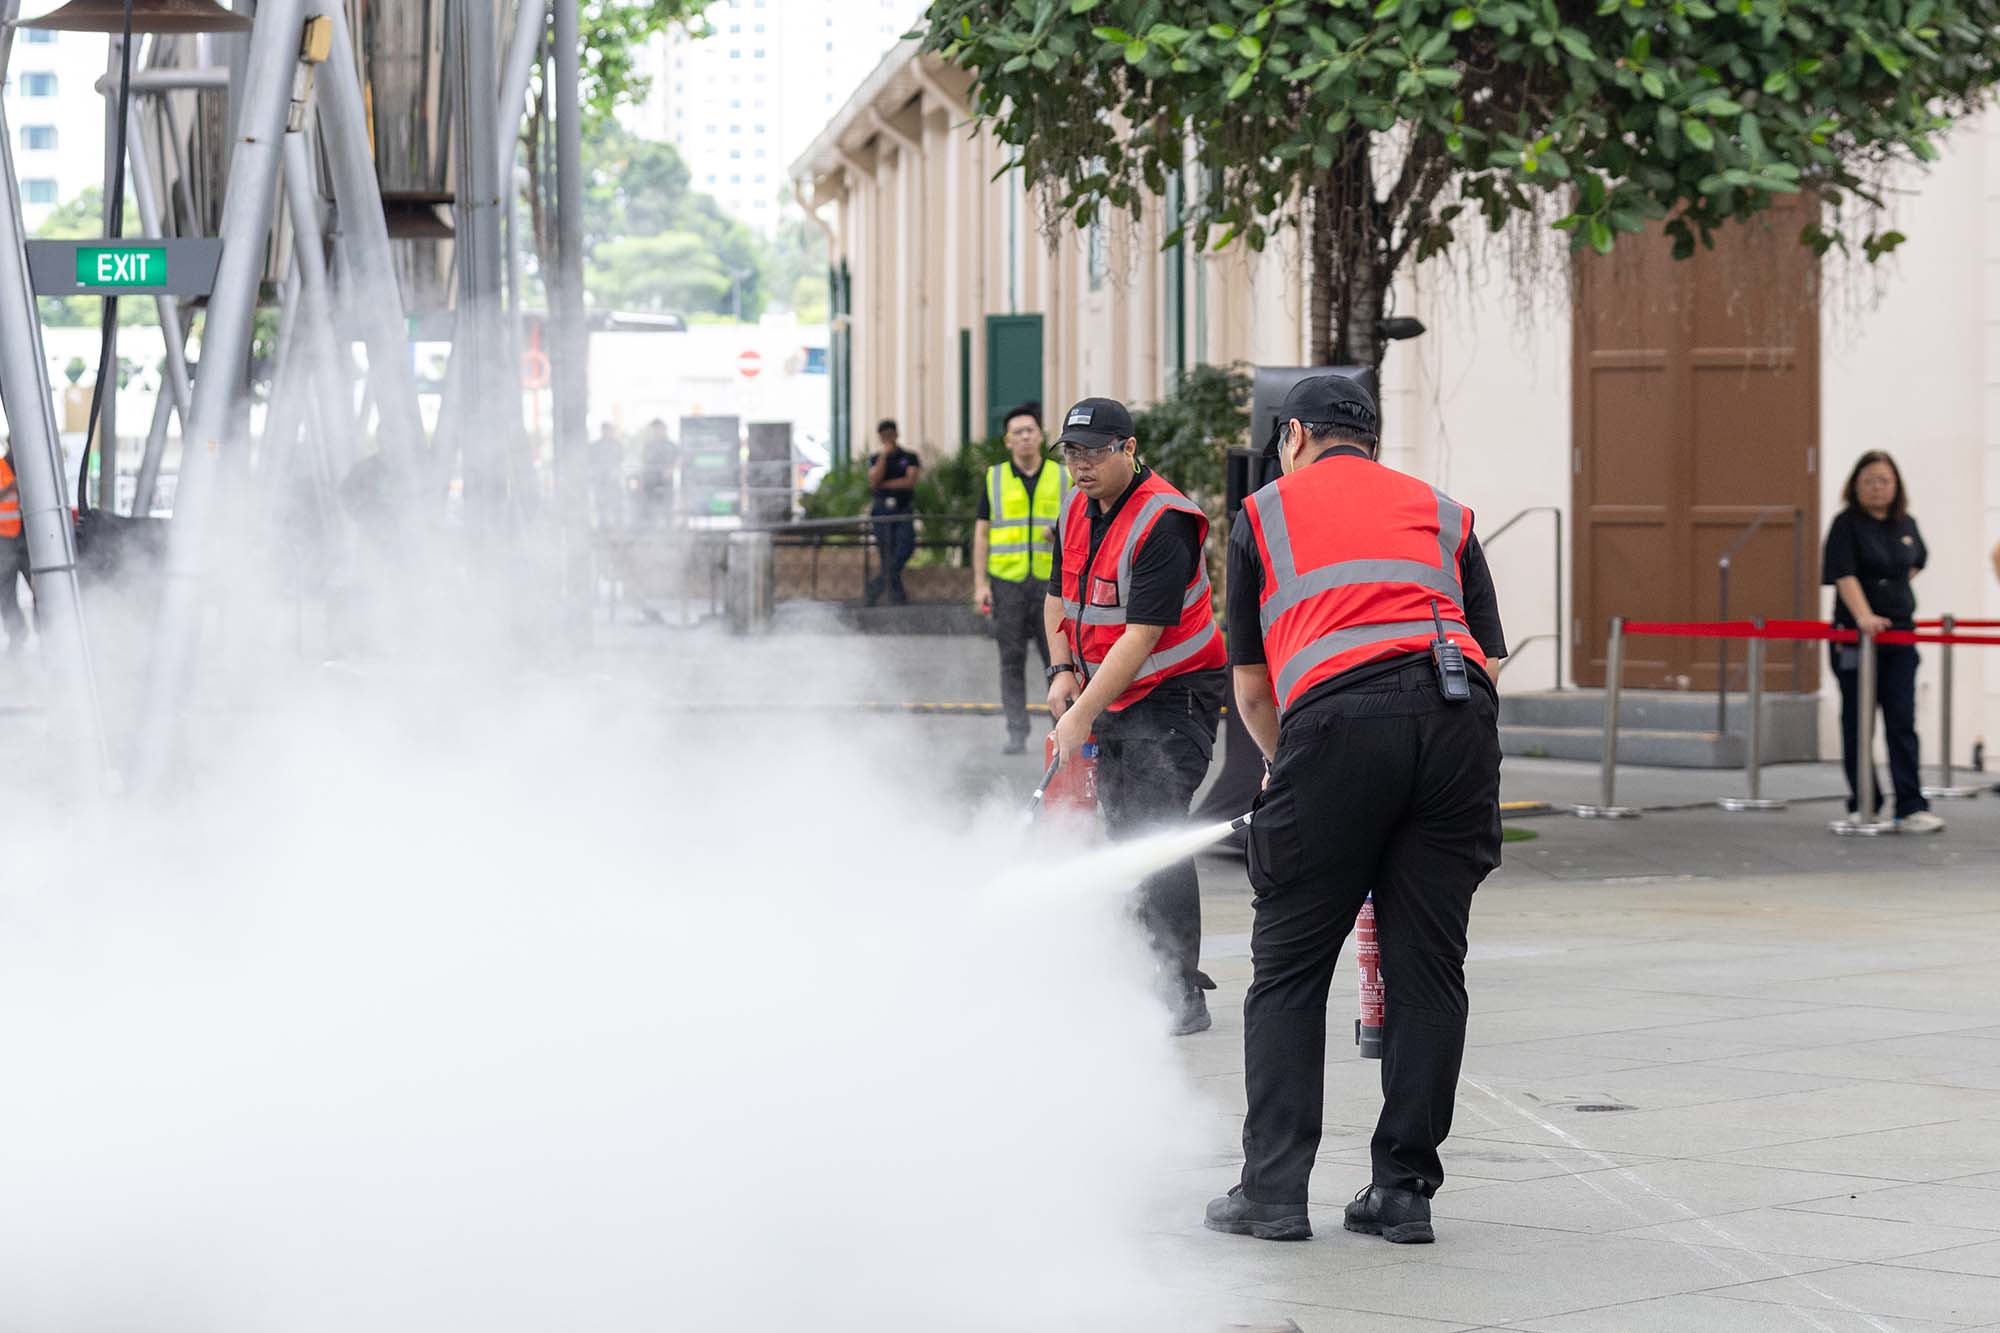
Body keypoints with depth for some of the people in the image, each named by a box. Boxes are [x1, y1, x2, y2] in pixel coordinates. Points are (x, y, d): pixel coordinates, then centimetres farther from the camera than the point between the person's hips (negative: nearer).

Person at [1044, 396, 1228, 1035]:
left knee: (1157, 834, -16)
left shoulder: (1163, 523, -23)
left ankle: (1184, 994, -14)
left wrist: (1083, 715, -29)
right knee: (1123, 835, 9)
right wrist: (1062, 671, 2)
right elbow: (1059, 595, 19)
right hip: (1110, 695, 9)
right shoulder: (1078, 511, 5)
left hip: (1175, 695, -9)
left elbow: (1142, 634, -27)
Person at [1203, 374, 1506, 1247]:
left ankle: (1274, 1191, 5)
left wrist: (1285, 763, 42)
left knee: (1289, 968, 7)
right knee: (1427, 969, 9)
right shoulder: (1443, 514, 28)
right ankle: (1405, 1192, 10)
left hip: (1338, 719, -2)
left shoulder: (1265, 512, 23)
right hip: (1458, 714, 3)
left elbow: (1252, 691, 24)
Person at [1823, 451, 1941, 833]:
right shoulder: (1846, 525, -7)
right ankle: (1863, 807, 13)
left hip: (1900, 634, 4)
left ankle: (1911, 808, -6)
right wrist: (1863, 614, -34)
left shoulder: (1905, 525, 9)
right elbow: (1844, 574, -20)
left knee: (1902, 722, -2)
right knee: (1857, 723, 4)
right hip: (1855, 637, -4)